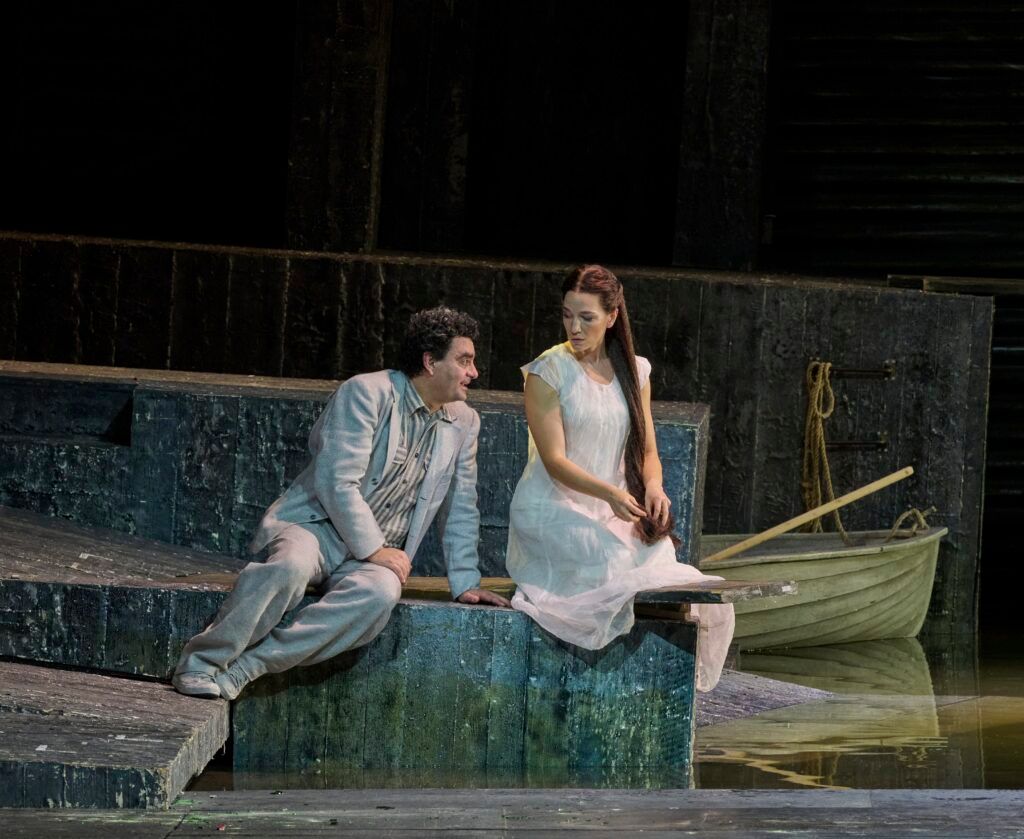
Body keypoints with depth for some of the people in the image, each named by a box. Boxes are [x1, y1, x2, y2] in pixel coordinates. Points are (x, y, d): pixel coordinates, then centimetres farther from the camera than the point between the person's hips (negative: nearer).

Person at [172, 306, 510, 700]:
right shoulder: (367, 393, -7)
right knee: (291, 565, -41)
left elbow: (459, 510, 20)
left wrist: (466, 582, 13)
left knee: (381, 592, -35)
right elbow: (337, 483, -14)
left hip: (376, 553, 4)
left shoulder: (464, 423, 13)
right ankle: (203, 664, -28)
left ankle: (245, 667, -36)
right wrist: (373, 549, -16)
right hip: (317, 524, -4)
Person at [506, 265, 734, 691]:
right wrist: (610, 493, -28)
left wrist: (653, 487, -12)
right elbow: (555, 461, -12)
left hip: (613, 516, 5)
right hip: (552, 511, -5)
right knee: (619, 566, -32)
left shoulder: (634, 372, 11)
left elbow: (647, 450, 12)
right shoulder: (547, 372, -6)